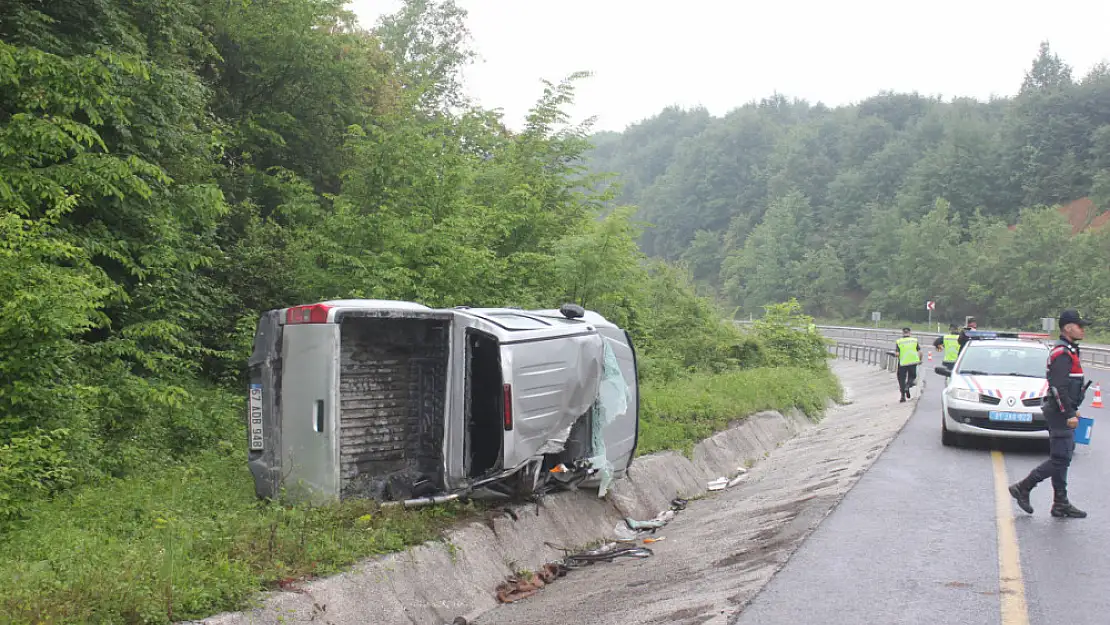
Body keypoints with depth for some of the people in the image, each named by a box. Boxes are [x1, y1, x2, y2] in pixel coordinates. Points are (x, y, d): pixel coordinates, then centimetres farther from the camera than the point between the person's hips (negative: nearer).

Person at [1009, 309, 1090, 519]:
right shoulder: (1062, 354, -16)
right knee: (1060, 459, -8)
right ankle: (1023, 488, 0)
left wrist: (1073, 410, 24)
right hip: (1059, 413, -11)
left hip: (1062, 412, 11)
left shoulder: (1068, 351, 17)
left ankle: (1061, 504, 15)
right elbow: (1059, 387, -23)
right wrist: (1069, 414, -24)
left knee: (1062, 458, 11)